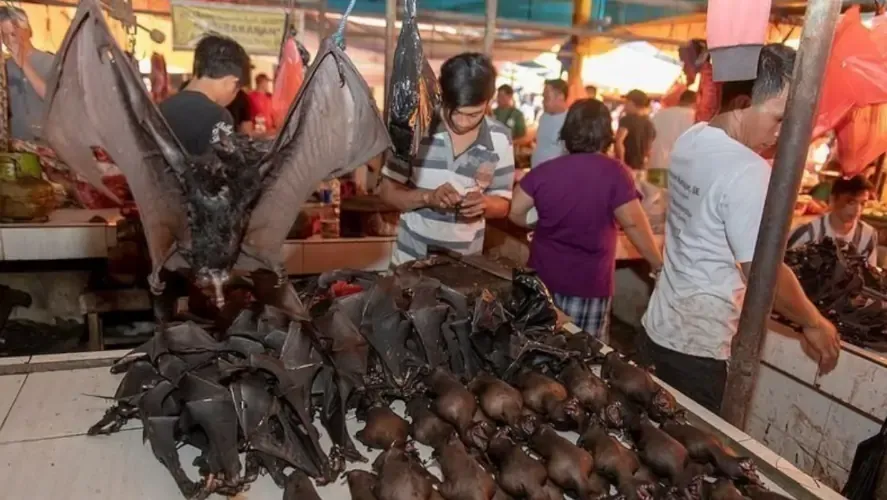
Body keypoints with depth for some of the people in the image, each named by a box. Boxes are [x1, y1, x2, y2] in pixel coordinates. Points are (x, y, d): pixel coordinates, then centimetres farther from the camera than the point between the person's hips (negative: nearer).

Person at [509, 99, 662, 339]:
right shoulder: (614, 173, -13)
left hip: (543, 278, 3)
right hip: (589, 284, -3)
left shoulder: (544, 170, -3)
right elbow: (634, 225, -14)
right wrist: (661, 266, -3)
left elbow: (514, 212, 0)